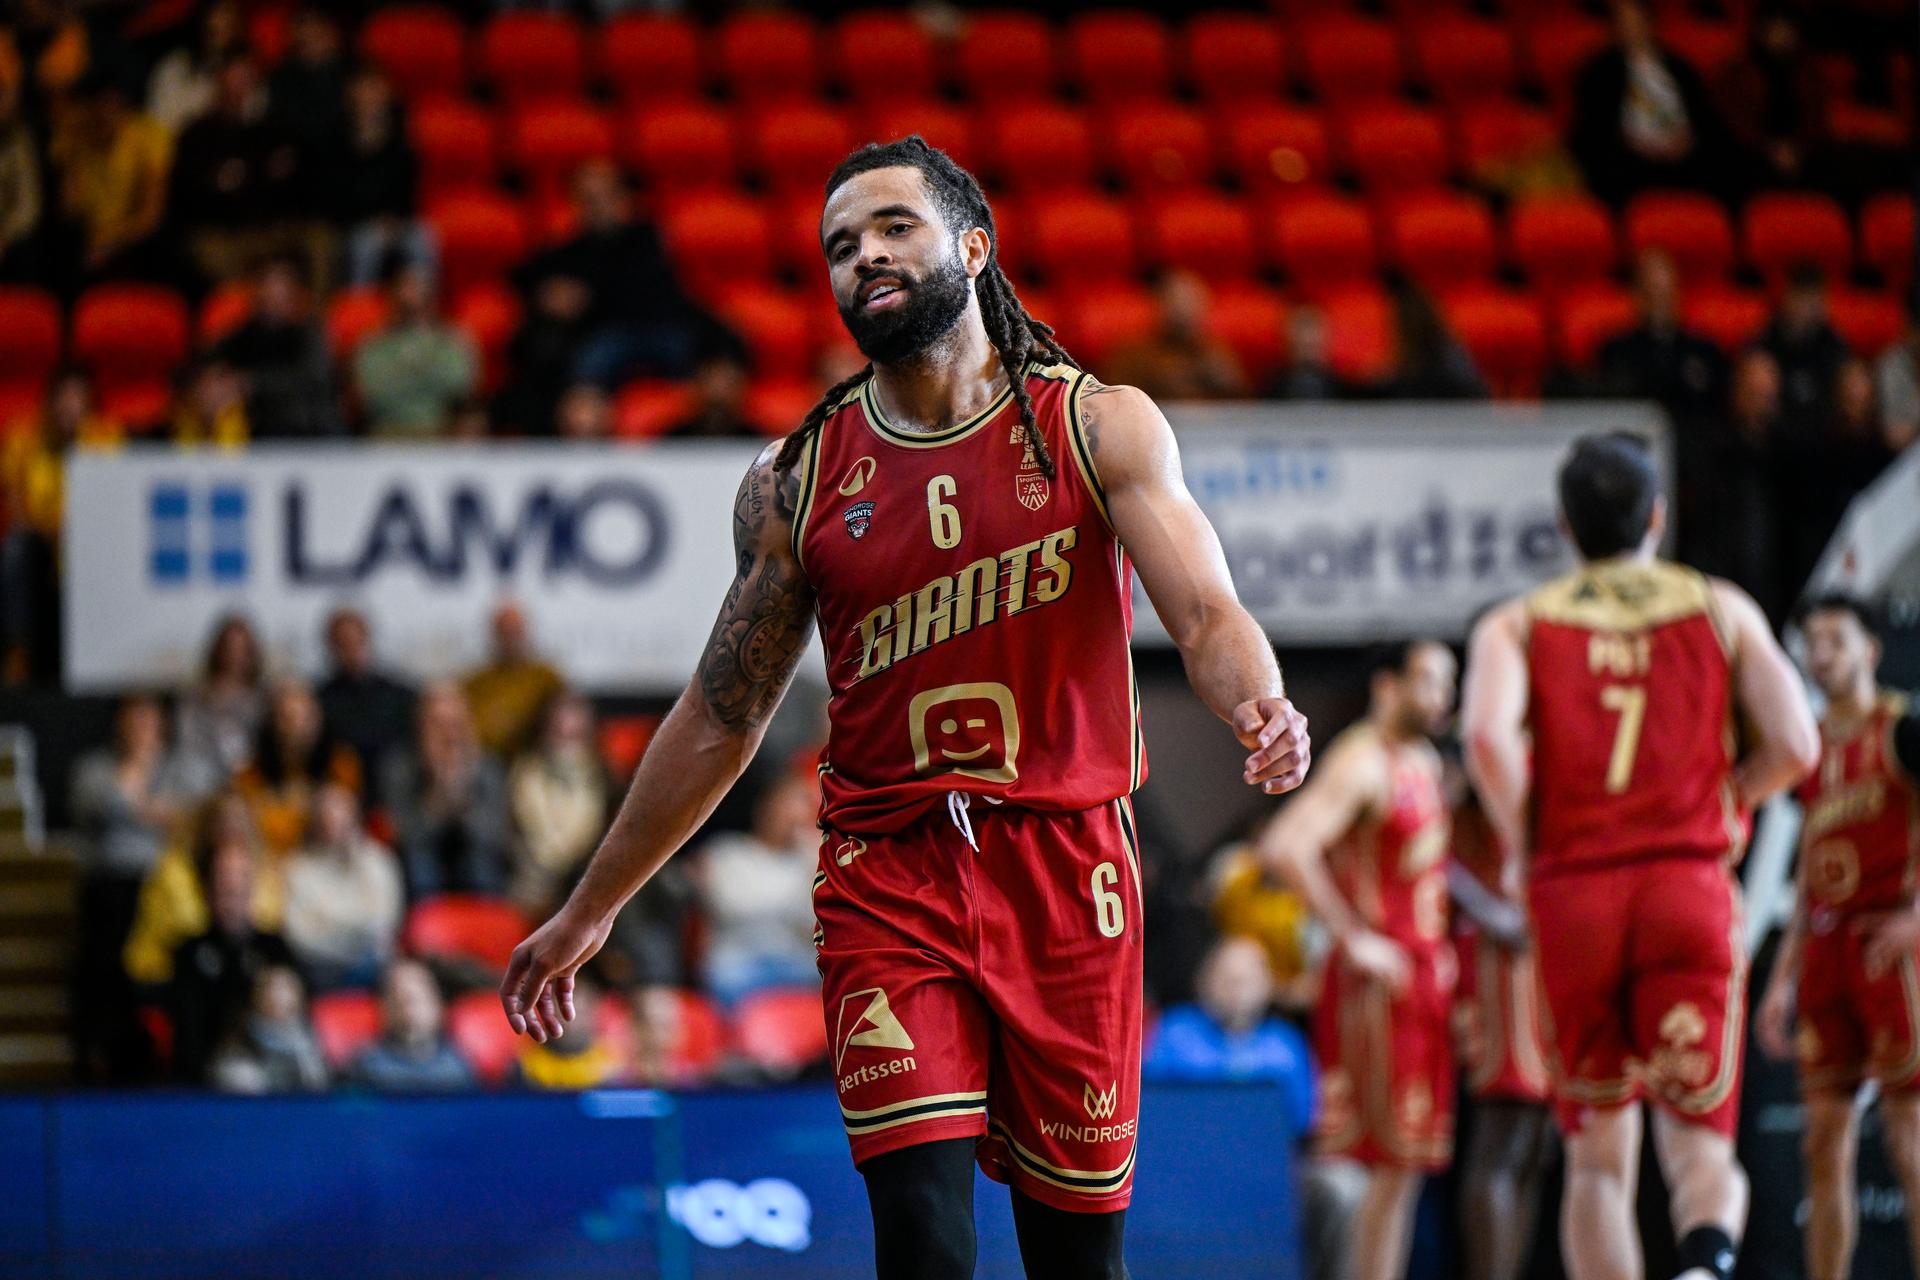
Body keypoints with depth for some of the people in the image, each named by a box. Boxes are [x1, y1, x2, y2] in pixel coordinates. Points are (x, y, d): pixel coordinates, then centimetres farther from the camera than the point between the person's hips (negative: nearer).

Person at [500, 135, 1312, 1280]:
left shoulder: (1101, 427, 2)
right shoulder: (797, 481, 7)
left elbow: (1205, 612, -10)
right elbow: (722, 718, 16)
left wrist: (1261, 708, -34)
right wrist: (590, 911, 18)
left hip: (1065, 865, -1)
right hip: (888, 875, 1)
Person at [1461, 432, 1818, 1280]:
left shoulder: (1515, 626, 8)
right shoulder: (1721, 611, 11)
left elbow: (1487, 736, -13)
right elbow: (1795, 746, 0)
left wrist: (1524, 845, 0)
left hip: (1573, 892, 1)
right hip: (1691, 885, -1)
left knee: (1598, 1157, 12)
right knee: (1698, 1141, -2)